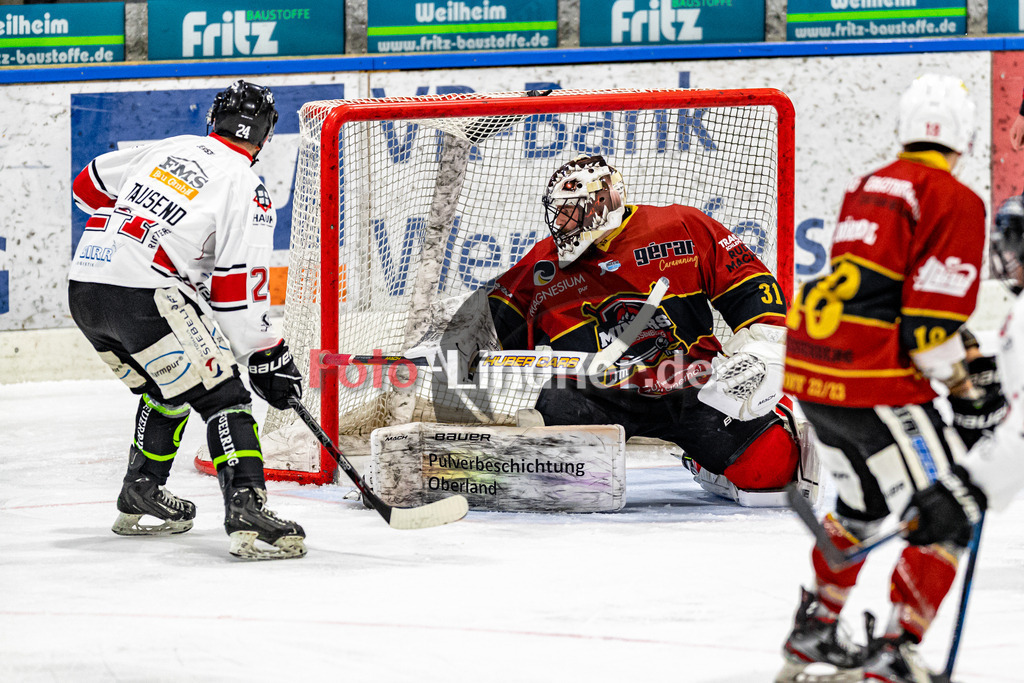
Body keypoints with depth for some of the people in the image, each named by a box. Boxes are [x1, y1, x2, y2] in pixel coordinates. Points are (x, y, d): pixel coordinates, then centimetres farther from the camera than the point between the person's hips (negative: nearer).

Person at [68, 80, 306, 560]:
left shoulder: (170, 149, 20)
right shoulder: (244, 187, 0)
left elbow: (91, 183, 30)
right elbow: (240, 284, -6)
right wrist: (267, 357, 0)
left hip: (83, 287, 8)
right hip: (144, 294, -7)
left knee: (165, 390, 28)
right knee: (221, 394, -7)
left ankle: (139, 501, 32)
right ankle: (246, 513, -23)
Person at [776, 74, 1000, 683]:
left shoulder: (868, 188, 18)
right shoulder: (955, 202, -8)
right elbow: (930, 324, -14)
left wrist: (963, 354, 25)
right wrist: (967, 392, 0)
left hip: (810, 369, 9)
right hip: (874, 384, -9)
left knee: (864, 501, 29)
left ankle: (815, 631, 36)